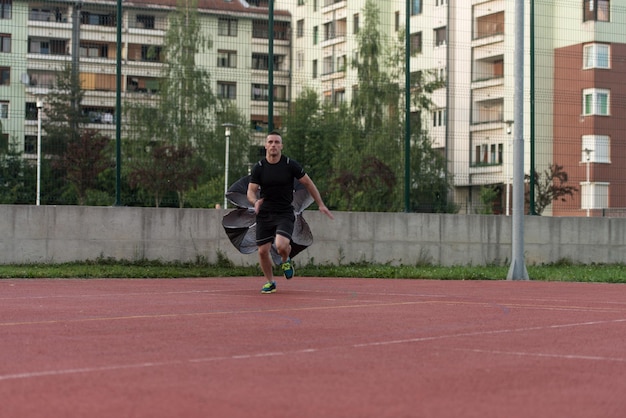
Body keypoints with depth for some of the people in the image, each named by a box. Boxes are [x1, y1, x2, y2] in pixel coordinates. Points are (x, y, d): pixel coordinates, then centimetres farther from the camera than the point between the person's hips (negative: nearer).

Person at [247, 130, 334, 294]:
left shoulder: (291, 165, -6)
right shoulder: (258, 168, -2)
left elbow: (308, 183, 4)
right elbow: (251, 191, 0)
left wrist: (320, 205, 4)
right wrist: (255, 201, -24)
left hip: (285, 213, -2)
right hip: (264, 213, 2)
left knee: (281, 245, -24)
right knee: (263, 251, 0)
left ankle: (286, 261, 13)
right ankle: (270, 282, 24)